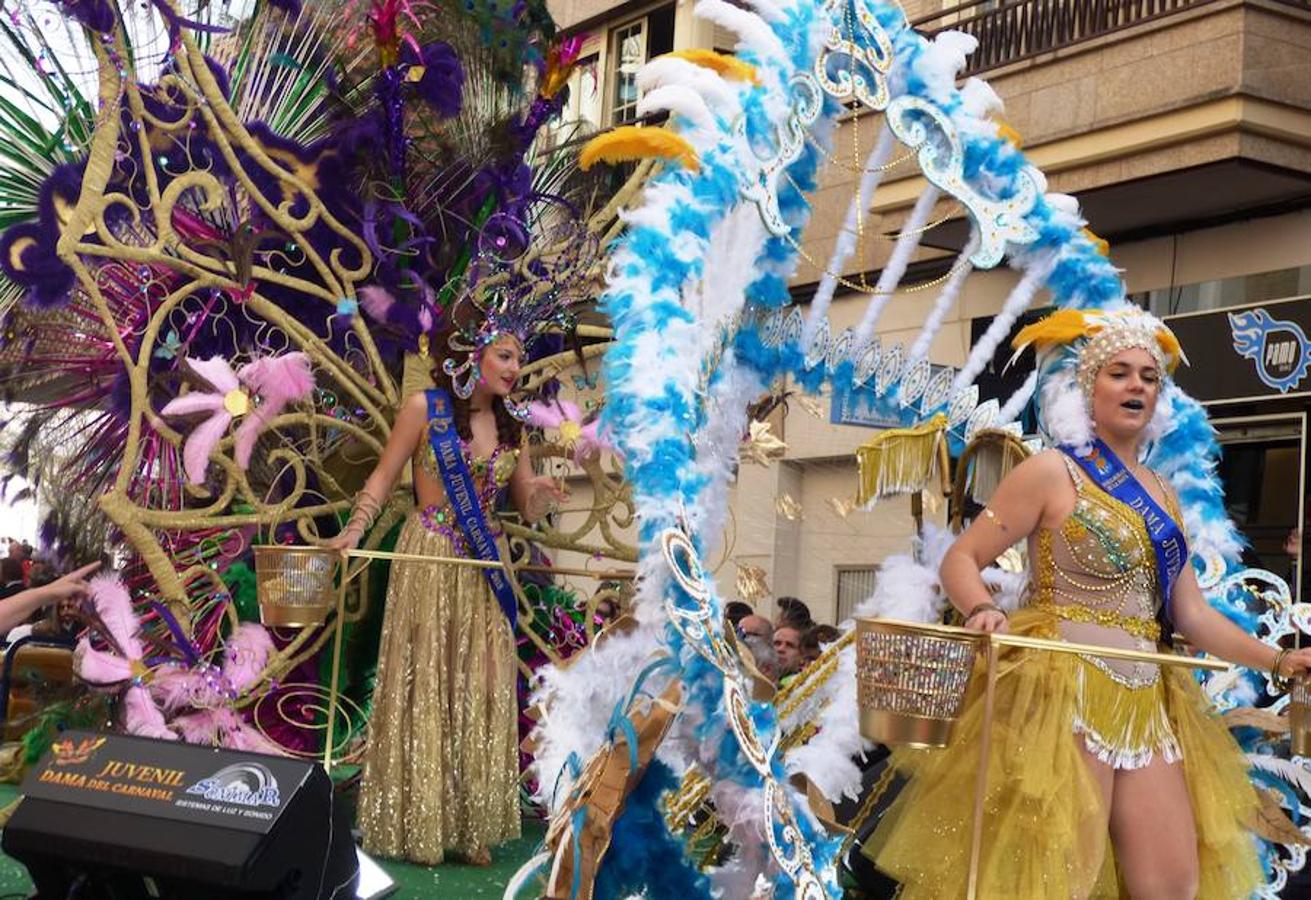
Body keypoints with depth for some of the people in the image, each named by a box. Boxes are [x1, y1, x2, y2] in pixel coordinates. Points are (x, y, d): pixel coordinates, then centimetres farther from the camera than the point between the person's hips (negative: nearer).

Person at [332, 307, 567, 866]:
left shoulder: (510, 427, 8)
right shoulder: (425, 408, -4)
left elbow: (525, 508, 9)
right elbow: (383, 478, -2)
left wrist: (541, 496, -13)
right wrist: (354, 531, -16)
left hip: (482, 572, 4)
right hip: (428, 563, -4)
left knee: (480, 693, 4)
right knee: (422, 687, 1)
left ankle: (470, 827, 13)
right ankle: (415, 826, 11)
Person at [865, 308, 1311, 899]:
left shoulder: (1161, 496, 16)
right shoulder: (1053, 473, -3)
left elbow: (1192, 615, 16)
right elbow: (959, 561, -5)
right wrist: (983, 612, -25)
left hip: (1145, 704, 7)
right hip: (1064, 692, -7)